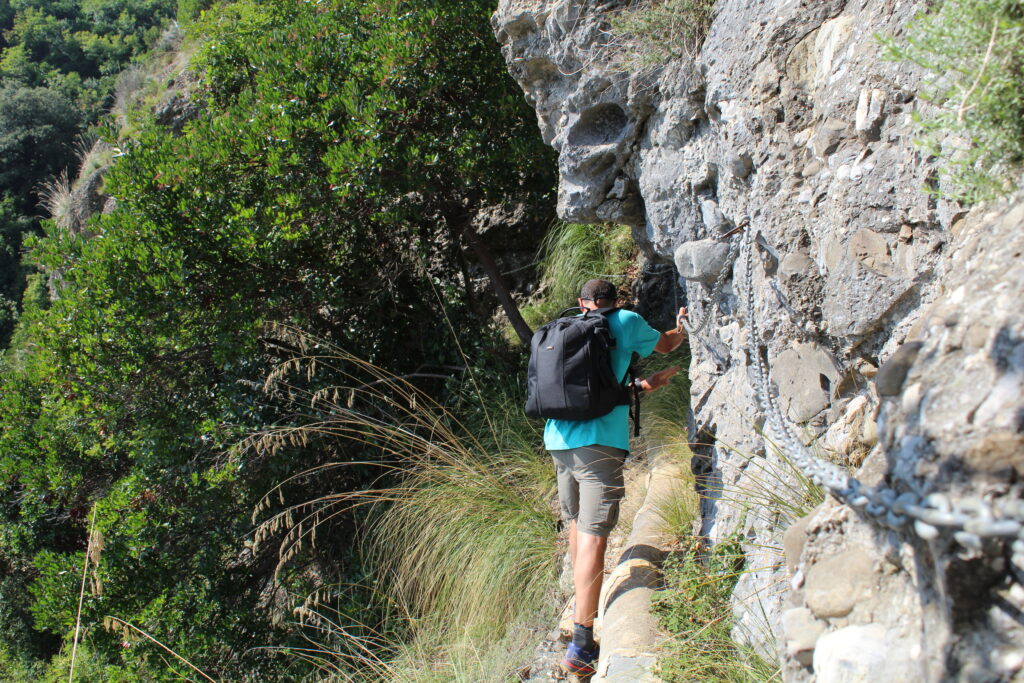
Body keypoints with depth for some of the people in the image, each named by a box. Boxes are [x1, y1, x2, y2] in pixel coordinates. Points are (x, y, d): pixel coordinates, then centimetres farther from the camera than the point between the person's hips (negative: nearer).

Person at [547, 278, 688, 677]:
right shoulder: (625, 321, 7)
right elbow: (665, 344, 25)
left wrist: (642, 386, 36)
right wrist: (682, 328, 46)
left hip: (559, 439, 6)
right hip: (598, 441, -6)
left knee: (577, 525, 23)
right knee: (593, 537, -9)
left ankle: (582, 605, 42)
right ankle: (581, 646, -13)